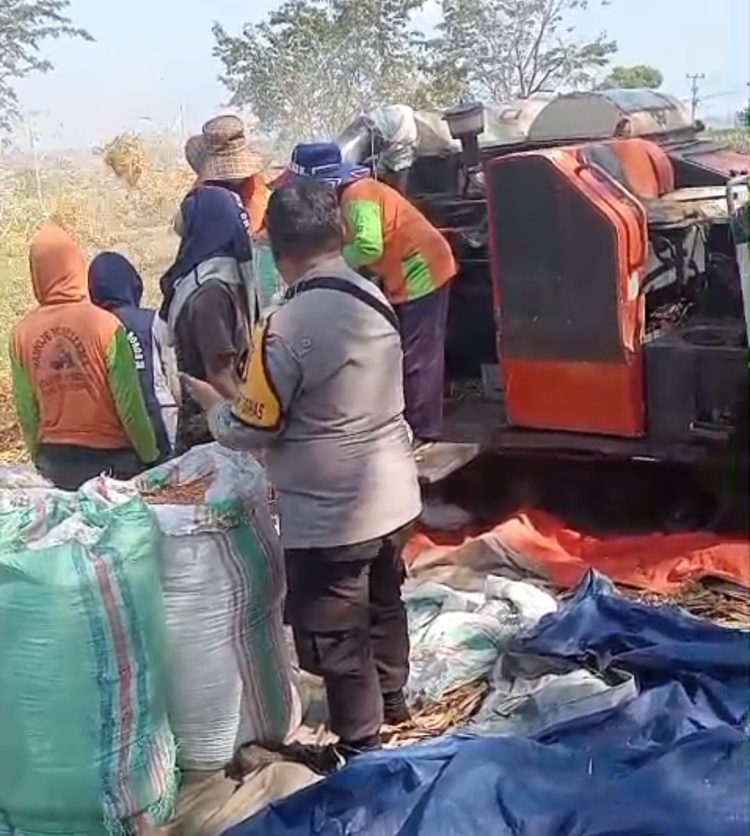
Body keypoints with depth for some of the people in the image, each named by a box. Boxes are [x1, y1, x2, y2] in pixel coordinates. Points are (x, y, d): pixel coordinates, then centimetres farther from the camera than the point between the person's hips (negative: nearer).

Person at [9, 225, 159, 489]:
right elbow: (130, 404, -13)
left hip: (54, 460, 3)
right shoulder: (105, 325, -15)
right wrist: (150, 456, 1)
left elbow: (26, 411, 2)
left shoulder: (21, 334, -4)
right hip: (110, 457, -3)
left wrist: (39, 458, 17)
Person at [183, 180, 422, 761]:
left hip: (328, 515, -8)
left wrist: (210, 401, 6)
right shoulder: (373, 298, -1)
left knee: (334, 639, 11)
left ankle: (363, 748, 26)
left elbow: (251, 430, -14)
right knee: (385, 602, 28)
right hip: (393, 495, 8)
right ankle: (392, 700, 49)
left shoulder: (287, 327, -24)